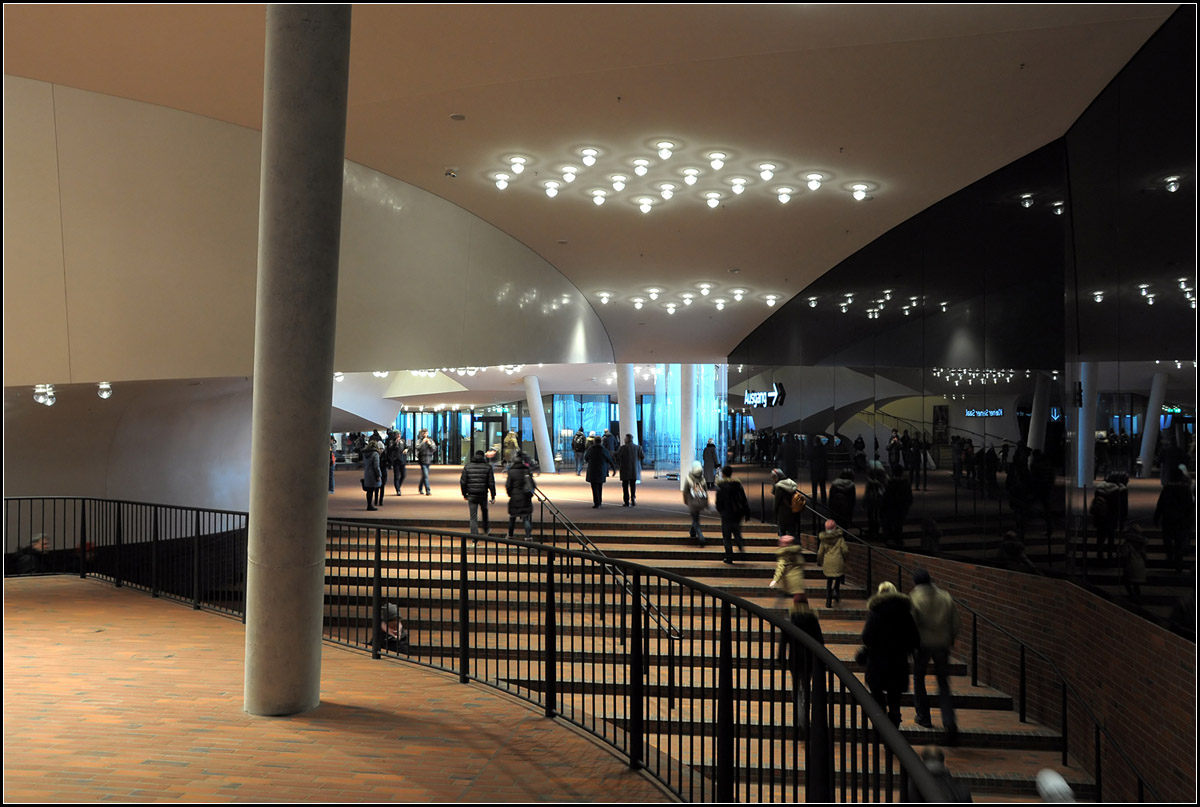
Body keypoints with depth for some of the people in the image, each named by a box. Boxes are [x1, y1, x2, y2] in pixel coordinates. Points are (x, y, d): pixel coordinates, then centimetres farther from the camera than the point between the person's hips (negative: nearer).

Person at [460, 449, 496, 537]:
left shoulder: (467, 466, 2)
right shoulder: (487, 466, -2)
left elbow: (462, 482, 2)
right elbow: (491, 483, -4)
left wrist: (464, 494, 11)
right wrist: (493, 496, 2)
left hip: (471, 495, 0)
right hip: (483, 494, 0)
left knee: (473, 517, 3)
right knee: (484, 511, 26)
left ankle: (474, 536, -4)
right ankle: (486, 529, 41)